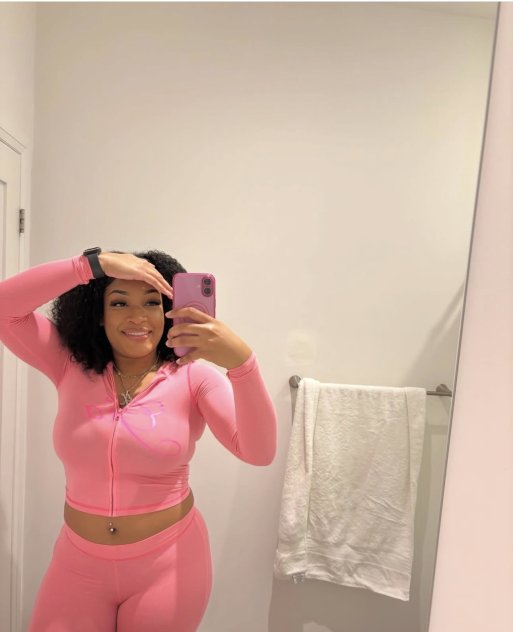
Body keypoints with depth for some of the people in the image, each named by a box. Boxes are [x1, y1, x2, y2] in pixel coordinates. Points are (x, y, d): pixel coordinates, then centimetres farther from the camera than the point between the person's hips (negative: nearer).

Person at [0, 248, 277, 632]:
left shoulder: (193, 377, -16)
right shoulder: (71, 367, -6)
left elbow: (259, 452, -25)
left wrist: (241, 361, -42)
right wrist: (96, 263, -26)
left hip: (167, 565, -1)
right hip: (78, 562, 2)